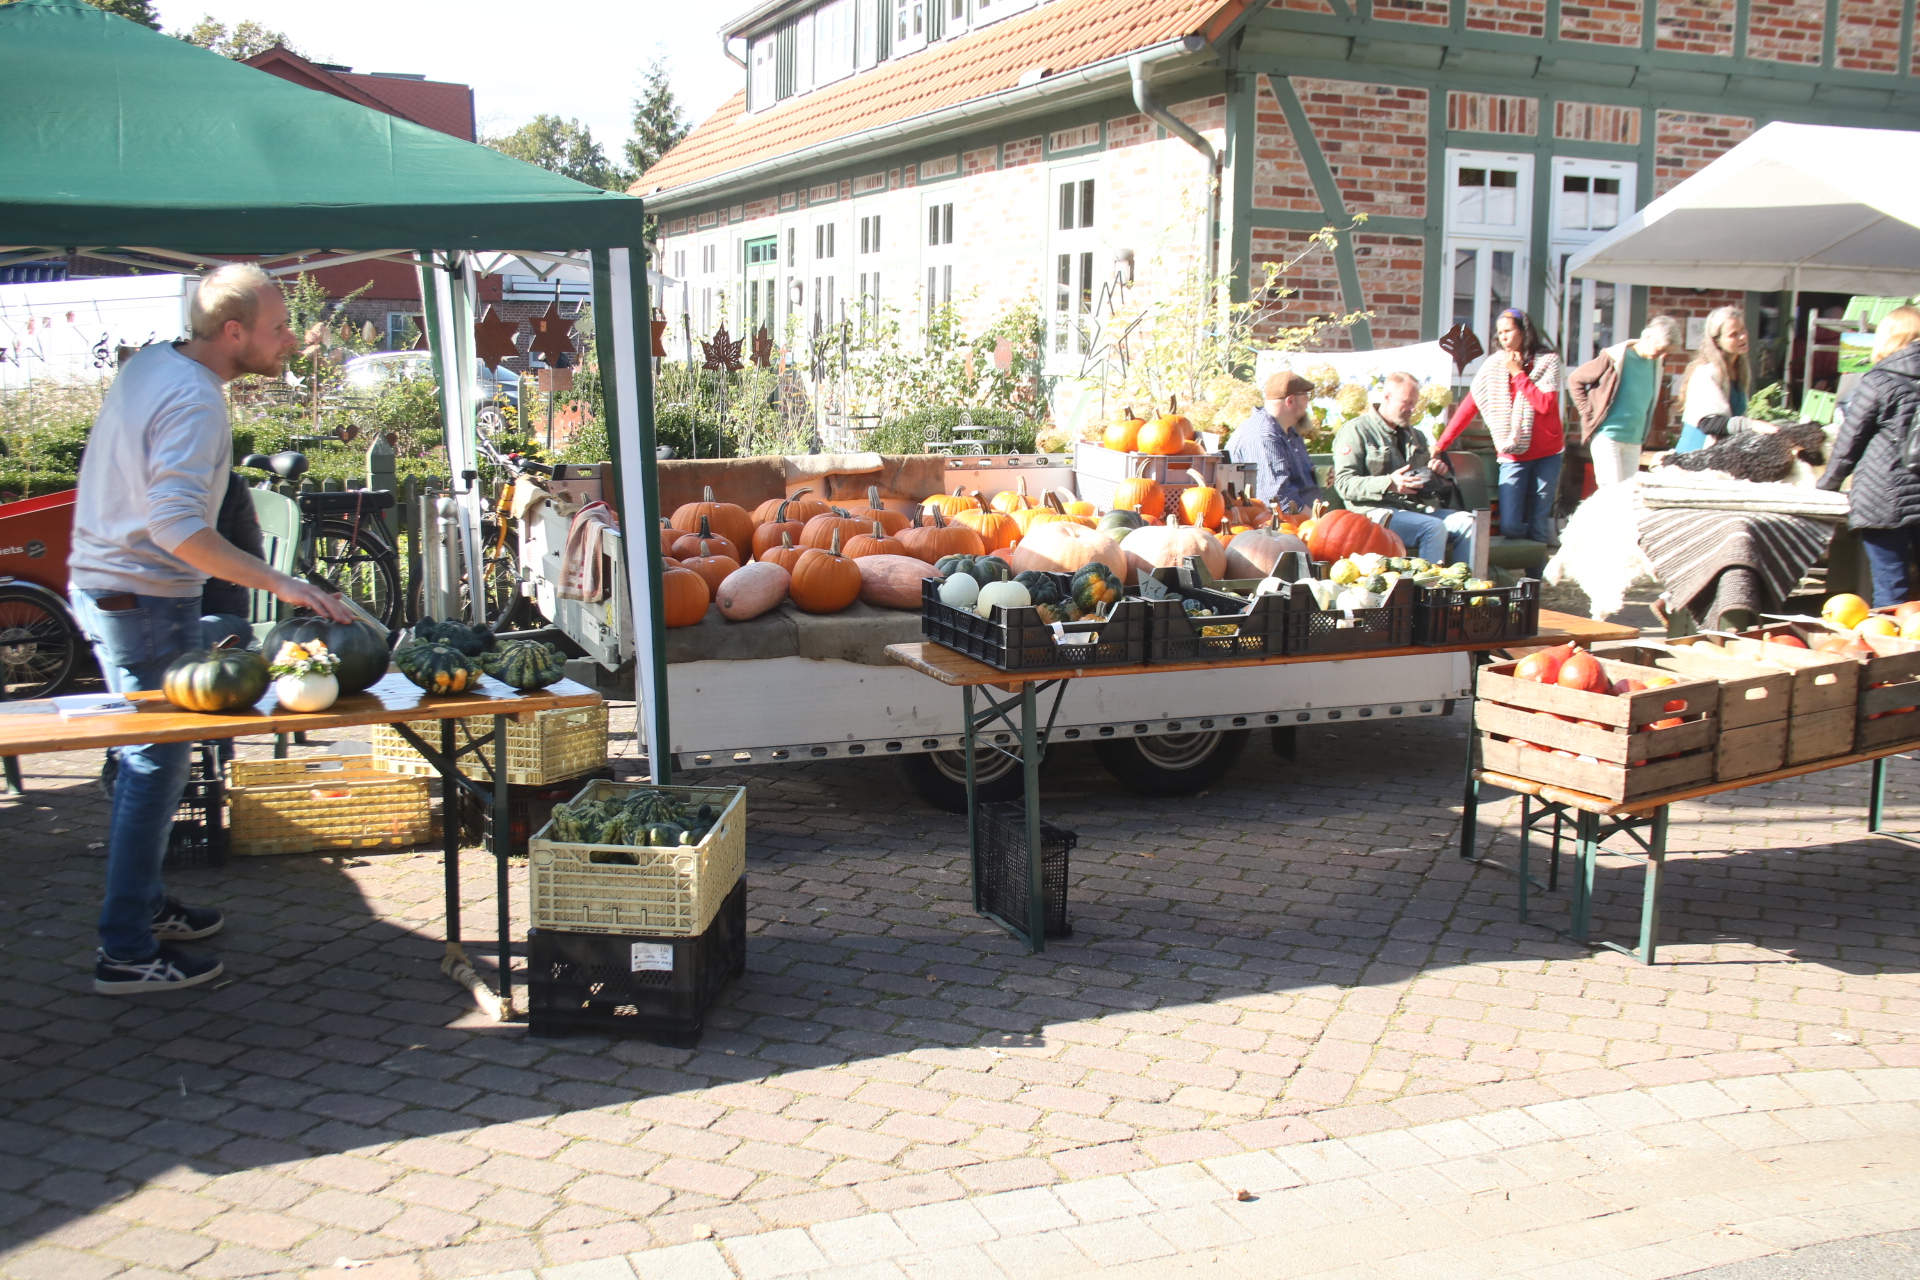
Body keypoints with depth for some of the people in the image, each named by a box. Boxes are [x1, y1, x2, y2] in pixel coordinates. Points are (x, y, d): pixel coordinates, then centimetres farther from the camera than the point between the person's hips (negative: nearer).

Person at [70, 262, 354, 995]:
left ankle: (143, 905, 34)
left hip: (102, 587, 10)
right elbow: (177, 527, -32)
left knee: (146, 759, 20)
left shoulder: (153, 362, 8)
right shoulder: (191, 401, -22)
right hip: (146, 600, -10)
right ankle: (126, 954, 4)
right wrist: (279, 584, -35)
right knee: (156, 767, -3)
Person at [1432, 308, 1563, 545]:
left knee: (1538, 529, -2)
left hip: (1546, 456, -1)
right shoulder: (1494, 365, 5)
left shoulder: (1548, 361, -1)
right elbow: (1467, 408, 0)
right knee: (1509, 527, -12)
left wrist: (1518, 372, -11)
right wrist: (1440, 445, -7)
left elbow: (1545, 404, -15)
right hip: (1513, 457, 1)